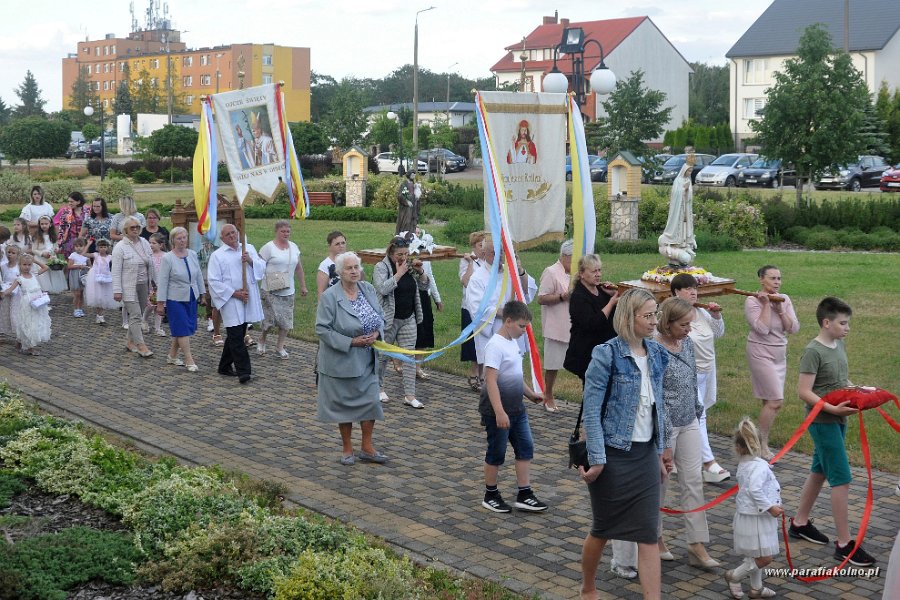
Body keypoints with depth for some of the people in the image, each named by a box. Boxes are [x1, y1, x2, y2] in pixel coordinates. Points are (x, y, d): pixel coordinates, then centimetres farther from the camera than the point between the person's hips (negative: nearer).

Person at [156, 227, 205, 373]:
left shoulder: (193, 254, 4)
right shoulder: (167, 258, -11)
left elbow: (199, 276, 13)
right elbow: (162, 282, -10)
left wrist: (202, 294, 14)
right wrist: (160, 303, -10)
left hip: (191, 298, 5)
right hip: (176, 299, -5)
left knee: (180, 330, 12)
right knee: (183, 330, -5)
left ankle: (172, 356, 26)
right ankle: (189, 361, -2)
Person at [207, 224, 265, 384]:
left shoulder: (249, 248, 11)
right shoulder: (217, 255, -1)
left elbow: (262, 268, 8)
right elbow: (213, 281, -6)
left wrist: (251, 261, -12)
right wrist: (233, 293, -12)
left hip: (248, 299, 5)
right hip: (230, 301, -5)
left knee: (235, 335, 13)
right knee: (236, 336, -10)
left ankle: (225, 366, 27)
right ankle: (243, 371, -10)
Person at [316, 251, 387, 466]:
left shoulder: (368, 289, 2)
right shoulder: (329, 297, -15)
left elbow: (380, 316, 12)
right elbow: (322, 329, -17)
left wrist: (376, 333, -9)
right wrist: (351, 342, -20)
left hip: (367, 359, 5)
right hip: (342, 360, -5)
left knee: (370, 400, 5)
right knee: (344, 403, 7)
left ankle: (367, 448, 18)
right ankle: (347, 449, 22)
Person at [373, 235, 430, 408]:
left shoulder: (410, 266, 6)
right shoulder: (381, 267, -10)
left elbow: (424, 286, 11)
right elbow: (382, 288, -25)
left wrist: (420, 271, -6)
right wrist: (399, 273, -22)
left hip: (408, 319, 5)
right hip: (388, 320, -5)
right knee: (382, 355, 9)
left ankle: (409, 395, 5)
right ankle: (379, 388, 30)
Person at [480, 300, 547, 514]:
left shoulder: (513, 343, 9)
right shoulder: (496, 346, -19)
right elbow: (491, 380, -26)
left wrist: (530, 394, 20)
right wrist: (499, 412, -30)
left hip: (517, 409, 9)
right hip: (498, 413, -9)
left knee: (526, 448, 9)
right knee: (496, 453, 5)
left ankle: (524, 495, 16)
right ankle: (490, 496, 21)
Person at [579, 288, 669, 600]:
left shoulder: (657, 354, 4)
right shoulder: (607, 355, -14)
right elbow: (591, 410, -15)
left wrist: (661, 450, 16)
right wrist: (597, 459, -18)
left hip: (646, 454, 5)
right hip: (614, 455, -5)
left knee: (649, 534, 0)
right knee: (603, 529, 12)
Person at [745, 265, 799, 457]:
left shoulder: (784, 299, 6)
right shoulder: (753, 301, -11)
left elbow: (794, 328, -2)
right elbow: (762, 329, -23)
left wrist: (779, 309, -12)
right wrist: (766, 304, -18)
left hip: (780, 355, 6)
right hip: (761, 353, -6)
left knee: (770, 402, 8)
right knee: (775, 401, -11)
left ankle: (761, 442, 17)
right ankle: (762, 444, 0)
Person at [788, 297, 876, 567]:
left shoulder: (839, 345, 8)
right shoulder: (813, 351, -18)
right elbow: (804, 392, -20)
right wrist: (832, 409, -27)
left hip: (837, 421, 9)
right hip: (823, 421, -9)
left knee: (819, 471, 18)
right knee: (842, 479, -8)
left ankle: (800, 522, 33)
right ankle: (844, 544, -2)